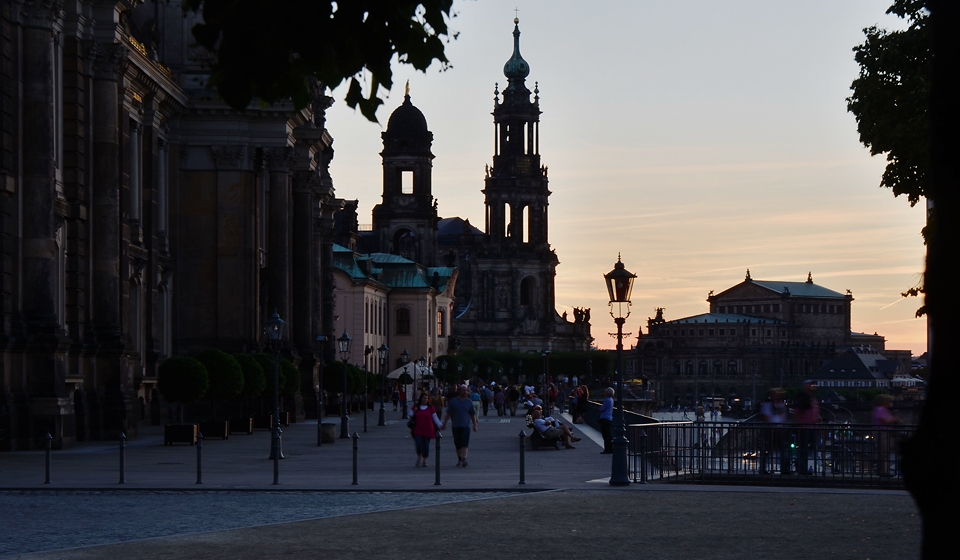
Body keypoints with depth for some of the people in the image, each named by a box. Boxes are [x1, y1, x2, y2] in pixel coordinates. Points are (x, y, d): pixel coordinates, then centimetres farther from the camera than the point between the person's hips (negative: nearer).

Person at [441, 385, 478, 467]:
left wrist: (475, 425, 8)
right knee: (458, 444, 7)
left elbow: (473, 414, 12)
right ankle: (459, 459, 20)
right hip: (456, 426, 1)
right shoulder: (453, 401, 5)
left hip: (466, 426, -1)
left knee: (465, 443, -15)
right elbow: (448, 413, 8)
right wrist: (444, 423, 5)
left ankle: (464, 459, -23)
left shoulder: (469, 402, 8)